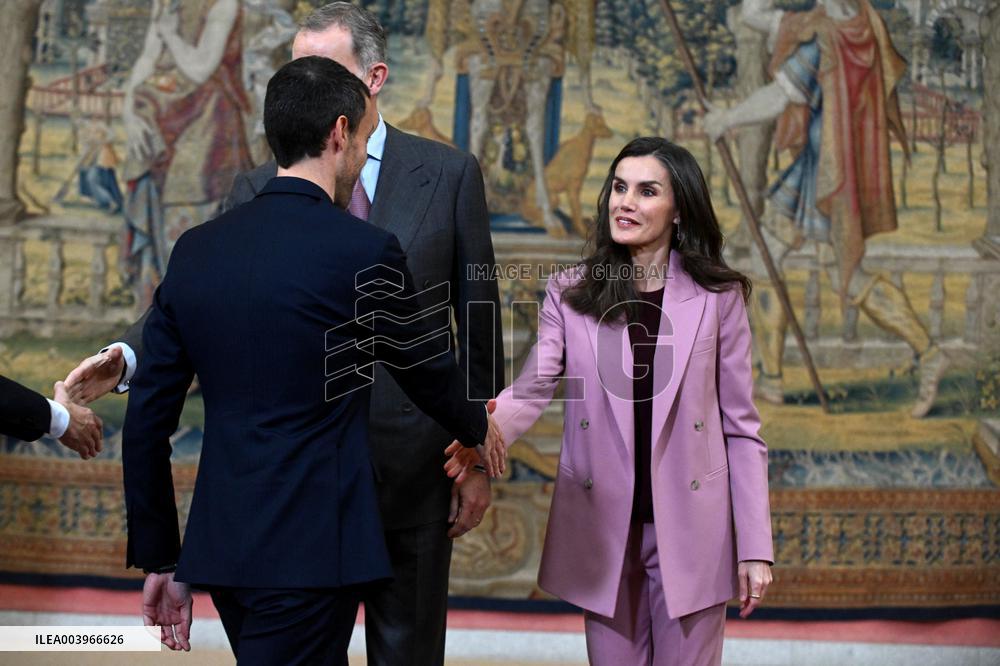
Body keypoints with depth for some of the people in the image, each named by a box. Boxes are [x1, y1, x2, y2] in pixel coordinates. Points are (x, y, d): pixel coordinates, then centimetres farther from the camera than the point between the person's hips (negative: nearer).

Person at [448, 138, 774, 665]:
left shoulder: (717, 298, -1)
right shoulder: (570, 294, 1)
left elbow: (741, 428, 0)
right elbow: (530, 390, -13)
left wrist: (754, 548, -4)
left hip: (689, 529, -1)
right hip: (601, 525, 1)